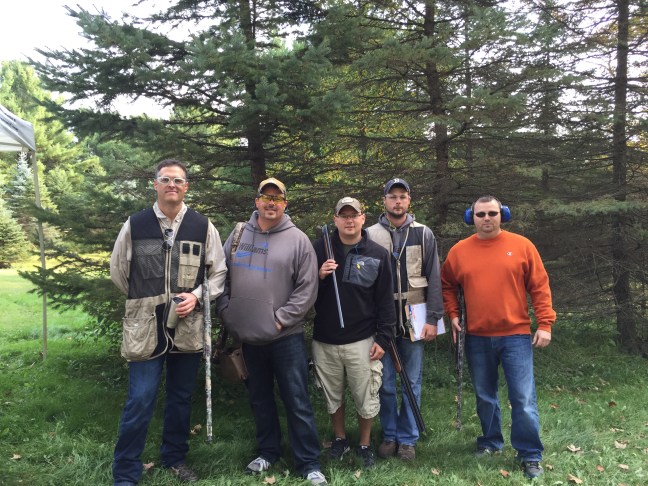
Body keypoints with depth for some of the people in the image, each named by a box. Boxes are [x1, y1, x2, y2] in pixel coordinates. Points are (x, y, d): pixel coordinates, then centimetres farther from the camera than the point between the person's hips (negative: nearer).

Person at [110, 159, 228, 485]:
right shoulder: (134, 225, -1)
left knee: (181, 397, 14)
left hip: (188, 327, 2)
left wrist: (197, 296, -8)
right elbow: (118, 271, 10)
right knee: (140, 400, -2)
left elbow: (218, 272, 7)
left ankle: (175, 459, 33)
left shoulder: (203, 226, 1)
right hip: (146, 327, -2)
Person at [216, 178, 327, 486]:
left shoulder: (298, 240, -5)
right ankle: (268, 452, 35)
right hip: (248, 336, 4)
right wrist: (226, 312, 3)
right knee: (260, 399, 17)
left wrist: (281, 318, -13)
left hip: (286, 337, -4)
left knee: (297, 402, 2)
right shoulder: (238, 235, 7)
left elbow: (307, 288, -8)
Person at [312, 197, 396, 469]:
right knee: (332, 396, 16)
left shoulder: (378, 254, -1)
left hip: (362, 341, -1)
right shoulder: (319, 249, 1)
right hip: (324, 340, 2)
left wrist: (383, 338, -4)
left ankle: (365, 444, 29)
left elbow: (385, 300, 0)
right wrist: (319, 276, -16)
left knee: (366, 399, 6)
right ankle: (339, 439, 37)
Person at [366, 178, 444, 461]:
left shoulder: (424, 235, 2)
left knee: (413, 383, 7)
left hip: (414, 319, 0)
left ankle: (407, 438, 22)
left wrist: (432, 318, -4)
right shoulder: (370, 234, 2)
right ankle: (389, 435, 24)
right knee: (385, 383, 7)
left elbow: (434, 279, 2)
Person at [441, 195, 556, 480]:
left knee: (523, 399, -2)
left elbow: (539, 287, -1)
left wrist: (545, 324, -6)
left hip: (516, 336, -2)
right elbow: (447, 286, 16)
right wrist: (452, 315, 4)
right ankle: (490, 442, 33)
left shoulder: (521, 246, -2)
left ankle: (530, 455, 12)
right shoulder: (459, 251, 3)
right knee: (485, 397, 15)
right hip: (477, 338, 3)